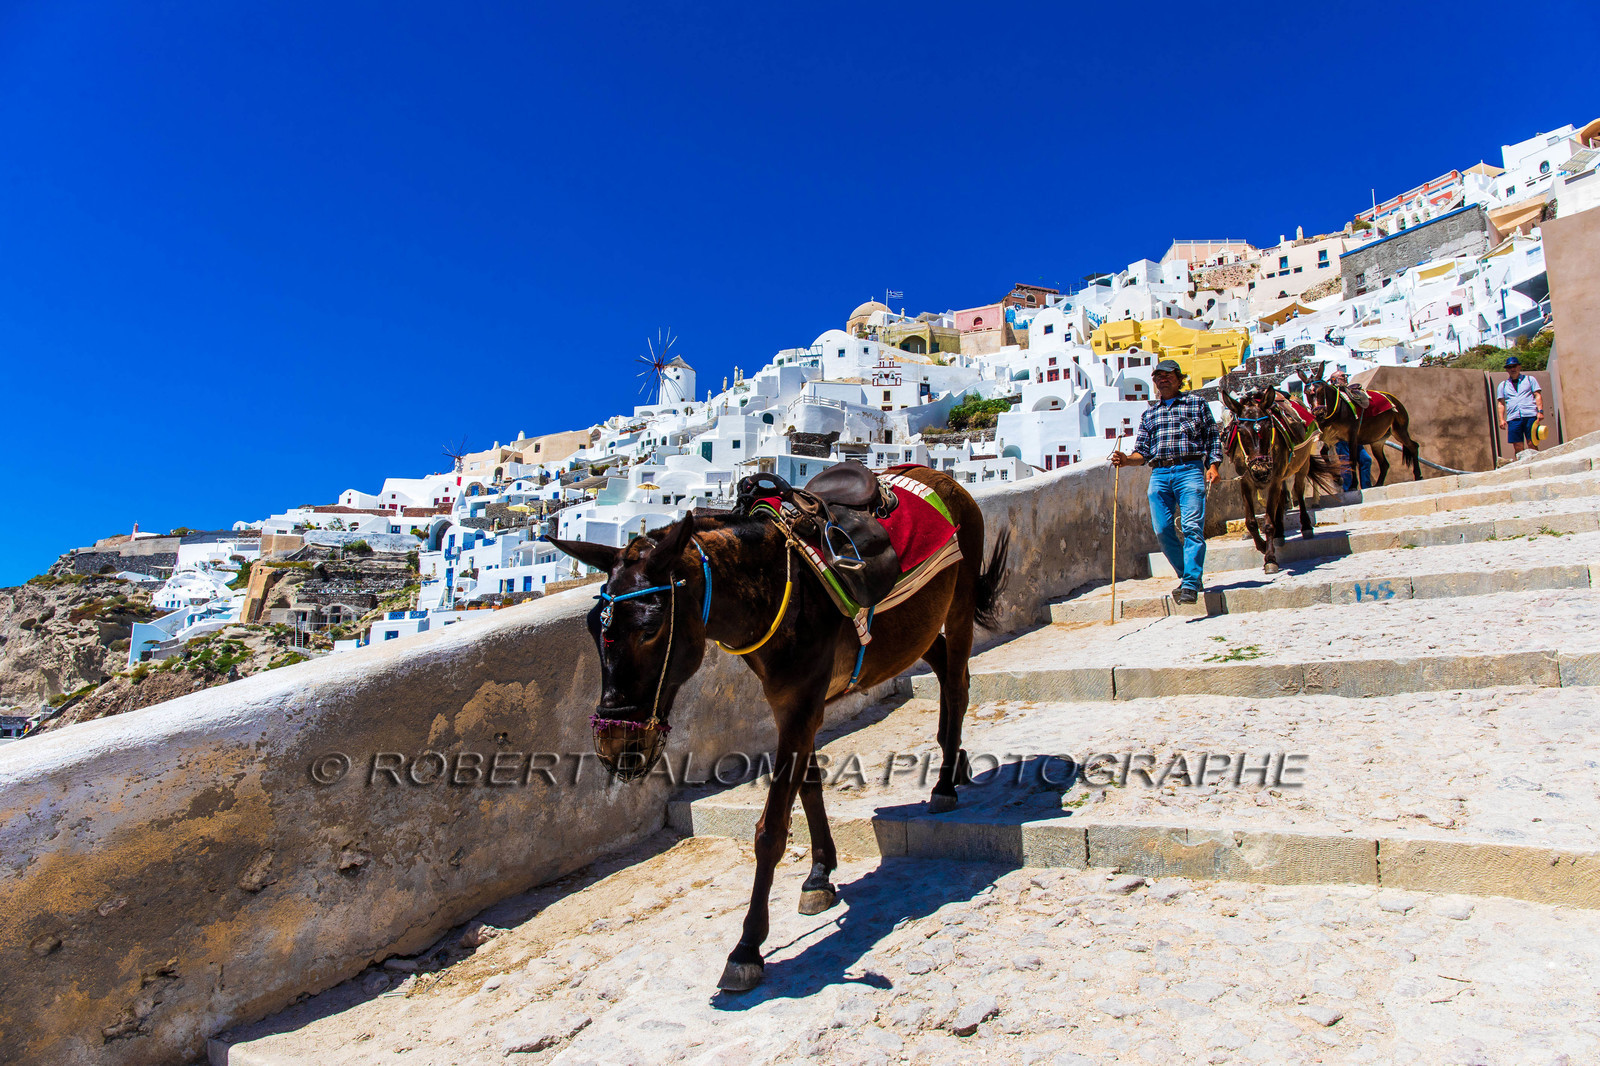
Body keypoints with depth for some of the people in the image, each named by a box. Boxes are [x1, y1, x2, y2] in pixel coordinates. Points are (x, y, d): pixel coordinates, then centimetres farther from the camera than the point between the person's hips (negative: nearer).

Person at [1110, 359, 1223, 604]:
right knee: (1163, 530, -4)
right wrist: (1126, 460, -5)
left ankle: (1191, 585, -16)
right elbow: (1142, 453, 16)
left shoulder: (1197, 403, 15)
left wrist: (1214, 465, -5)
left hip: (1189, 470, -3)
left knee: (1192, 527, -15)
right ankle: (1191, 576, 14)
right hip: (1159, 475, 4)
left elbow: (1213, 438, 10)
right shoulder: (1149, 414, 22)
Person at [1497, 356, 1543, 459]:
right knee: (1518, 447, -4)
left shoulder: (1529, 379, 16)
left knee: (1532, 444, -7)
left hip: (1530, 416, -1)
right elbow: (1501, 403, 15)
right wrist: (1501, 419, 3)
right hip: (1513, 418, 1)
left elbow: (1538, 395, 9)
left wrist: (1540, 411, -5)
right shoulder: (1503, 385, 19)